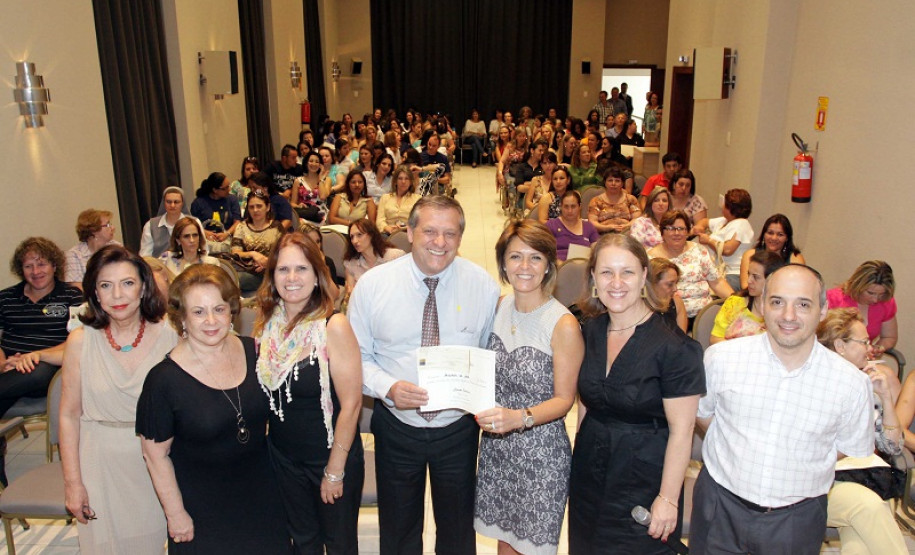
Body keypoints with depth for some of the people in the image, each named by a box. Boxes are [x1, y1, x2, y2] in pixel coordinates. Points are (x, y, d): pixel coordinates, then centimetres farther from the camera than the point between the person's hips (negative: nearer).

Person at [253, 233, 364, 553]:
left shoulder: (333, 327, -21)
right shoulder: (267, 324, -4)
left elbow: (351, 403, -19)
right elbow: (263, 392, 9)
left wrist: (335, 471, -15)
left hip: (330, 455, -4)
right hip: (283, 455, 5)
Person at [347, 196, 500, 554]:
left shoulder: (483, 285, -9)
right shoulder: (373, 285, -10)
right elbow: (358, 356, -4)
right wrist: (388, 387, -22)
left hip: (459, 428, 1)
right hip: (396, 428, 0)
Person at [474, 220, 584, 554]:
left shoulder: (564, 325, -19)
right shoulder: (500, 307, 0)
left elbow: (563, 399, -14)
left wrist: (520, 418, -29)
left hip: (540, 451, -5)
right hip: (496, 445, 5)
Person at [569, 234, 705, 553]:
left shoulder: (674, 347, -19)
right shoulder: (590, 331, -1)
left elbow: (681, 431, -16)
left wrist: (668, 499, -15)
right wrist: (579, 456, 12)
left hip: (644, 479, -5)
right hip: (589, 474, 5)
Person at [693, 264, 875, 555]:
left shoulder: (852, 383, -10)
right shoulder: (721, 358, -10)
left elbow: (853, 450, 5)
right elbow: (700, 411, 5)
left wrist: (798, 462, -3)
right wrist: (737, 447, -3)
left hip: (798, 518, 1)